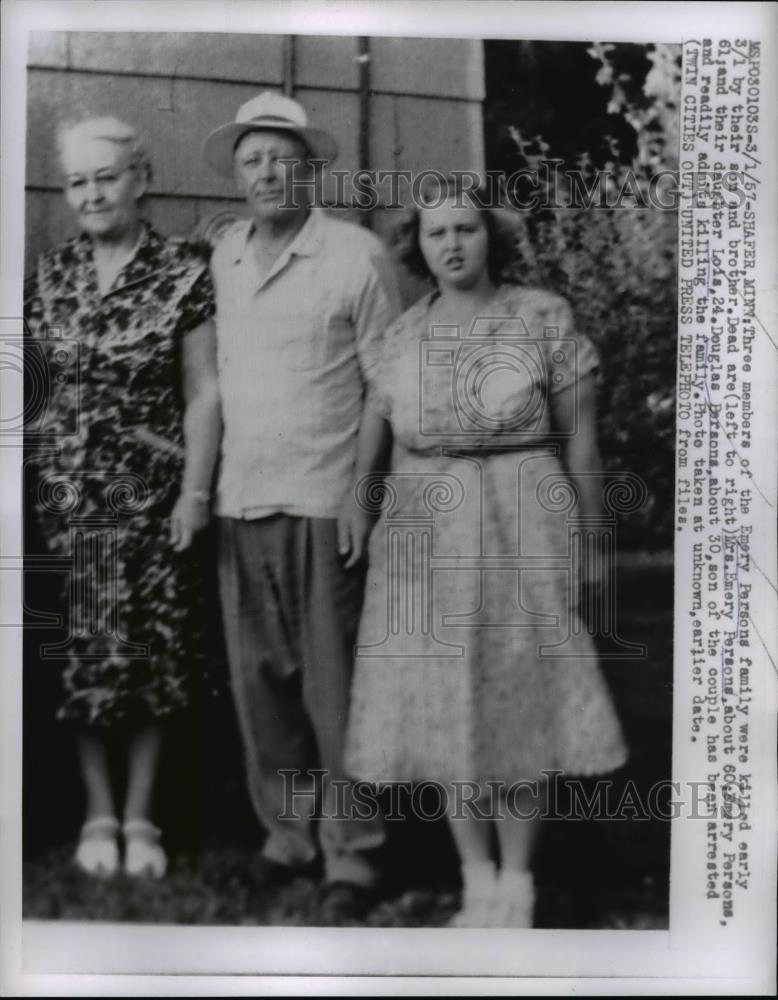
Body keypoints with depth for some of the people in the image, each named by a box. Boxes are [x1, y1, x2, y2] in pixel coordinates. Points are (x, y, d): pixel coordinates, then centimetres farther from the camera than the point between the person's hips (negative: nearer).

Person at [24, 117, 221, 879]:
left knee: (150, 652, 4)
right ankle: (98, 814, 20)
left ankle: (138, 818, 18)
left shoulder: (184, 275, -3)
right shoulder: (50, 275, 7)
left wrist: (195, 492, -9)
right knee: (82, 651, 4)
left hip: (152, 489, -2)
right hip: (67, 488, 3)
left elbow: (203, 393, -4)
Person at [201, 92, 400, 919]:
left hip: (325, 506, -5)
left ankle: (351, 856, 14)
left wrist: (364, 489, -11)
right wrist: (204, 482, 7)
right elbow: (215, 373, 15)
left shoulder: (357, 255, -3)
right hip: (239, 503, 5)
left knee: (333, 687, 1)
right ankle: (287, 833, 25)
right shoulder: (221, 257, 12)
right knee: (258, 680, 10)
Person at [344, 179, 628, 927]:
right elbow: (370, 448, 7)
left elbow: (579, 438, 0)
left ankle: (517, 880, 22)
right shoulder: (400, 336, 4)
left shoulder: (543, 318, -4)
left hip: (521, 530, -3)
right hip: (425, 539, 3)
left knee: (515, 703, 4)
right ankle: (477, 880, 22)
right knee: (442, 709, 6)